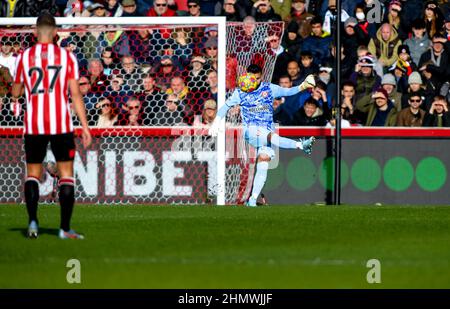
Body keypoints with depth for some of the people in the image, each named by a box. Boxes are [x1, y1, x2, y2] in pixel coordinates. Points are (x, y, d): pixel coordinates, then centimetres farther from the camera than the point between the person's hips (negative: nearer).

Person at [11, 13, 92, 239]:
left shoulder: (24, 57, 2)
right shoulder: (67, 57, 0)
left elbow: (15, 93, 11)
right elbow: (75, 95, -3)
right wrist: (85, 127, -1)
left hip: (33, 125, 1)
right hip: (61, 125, -1)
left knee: (32, 174, 12)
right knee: (66, 173, 4)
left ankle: (32, 221, -4)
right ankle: (65, 228, -3)